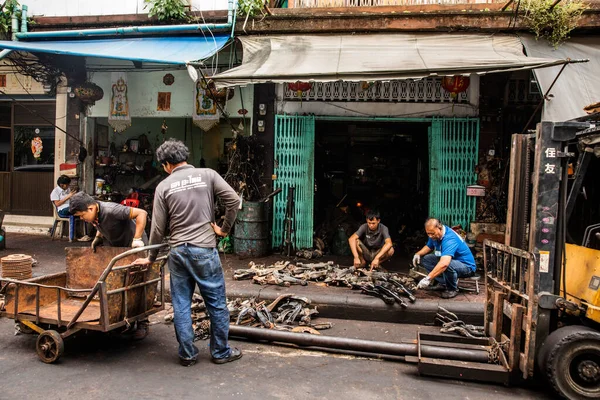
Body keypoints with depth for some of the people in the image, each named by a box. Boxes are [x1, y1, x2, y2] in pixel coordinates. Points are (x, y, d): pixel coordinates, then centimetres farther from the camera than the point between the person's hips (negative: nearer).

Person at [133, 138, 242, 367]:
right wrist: (224, 229, 4)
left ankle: (187, 354, 21)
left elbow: (158, 228, 5)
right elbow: (233, 200, -8)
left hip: (177, 251, 2)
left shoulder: (164, 186, 3)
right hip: (204, 249, -2)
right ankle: (221, 352, 20)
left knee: (181, 305, 12)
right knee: (217, 303, 10)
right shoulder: (207, 175, -1)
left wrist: (151, 257, 16)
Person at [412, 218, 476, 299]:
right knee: (425, 259, -6)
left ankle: (453, 289, -12)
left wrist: (428, 278, -51)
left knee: (447, 265, -40)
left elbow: (444, 264, -47)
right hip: (453, 261, 8)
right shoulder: (435, 235, -6)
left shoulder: (449, 239, -34)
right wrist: (418, 254, -6)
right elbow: (428, 247, 16)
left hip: (467, 266, -8)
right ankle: (442, 283, 2)